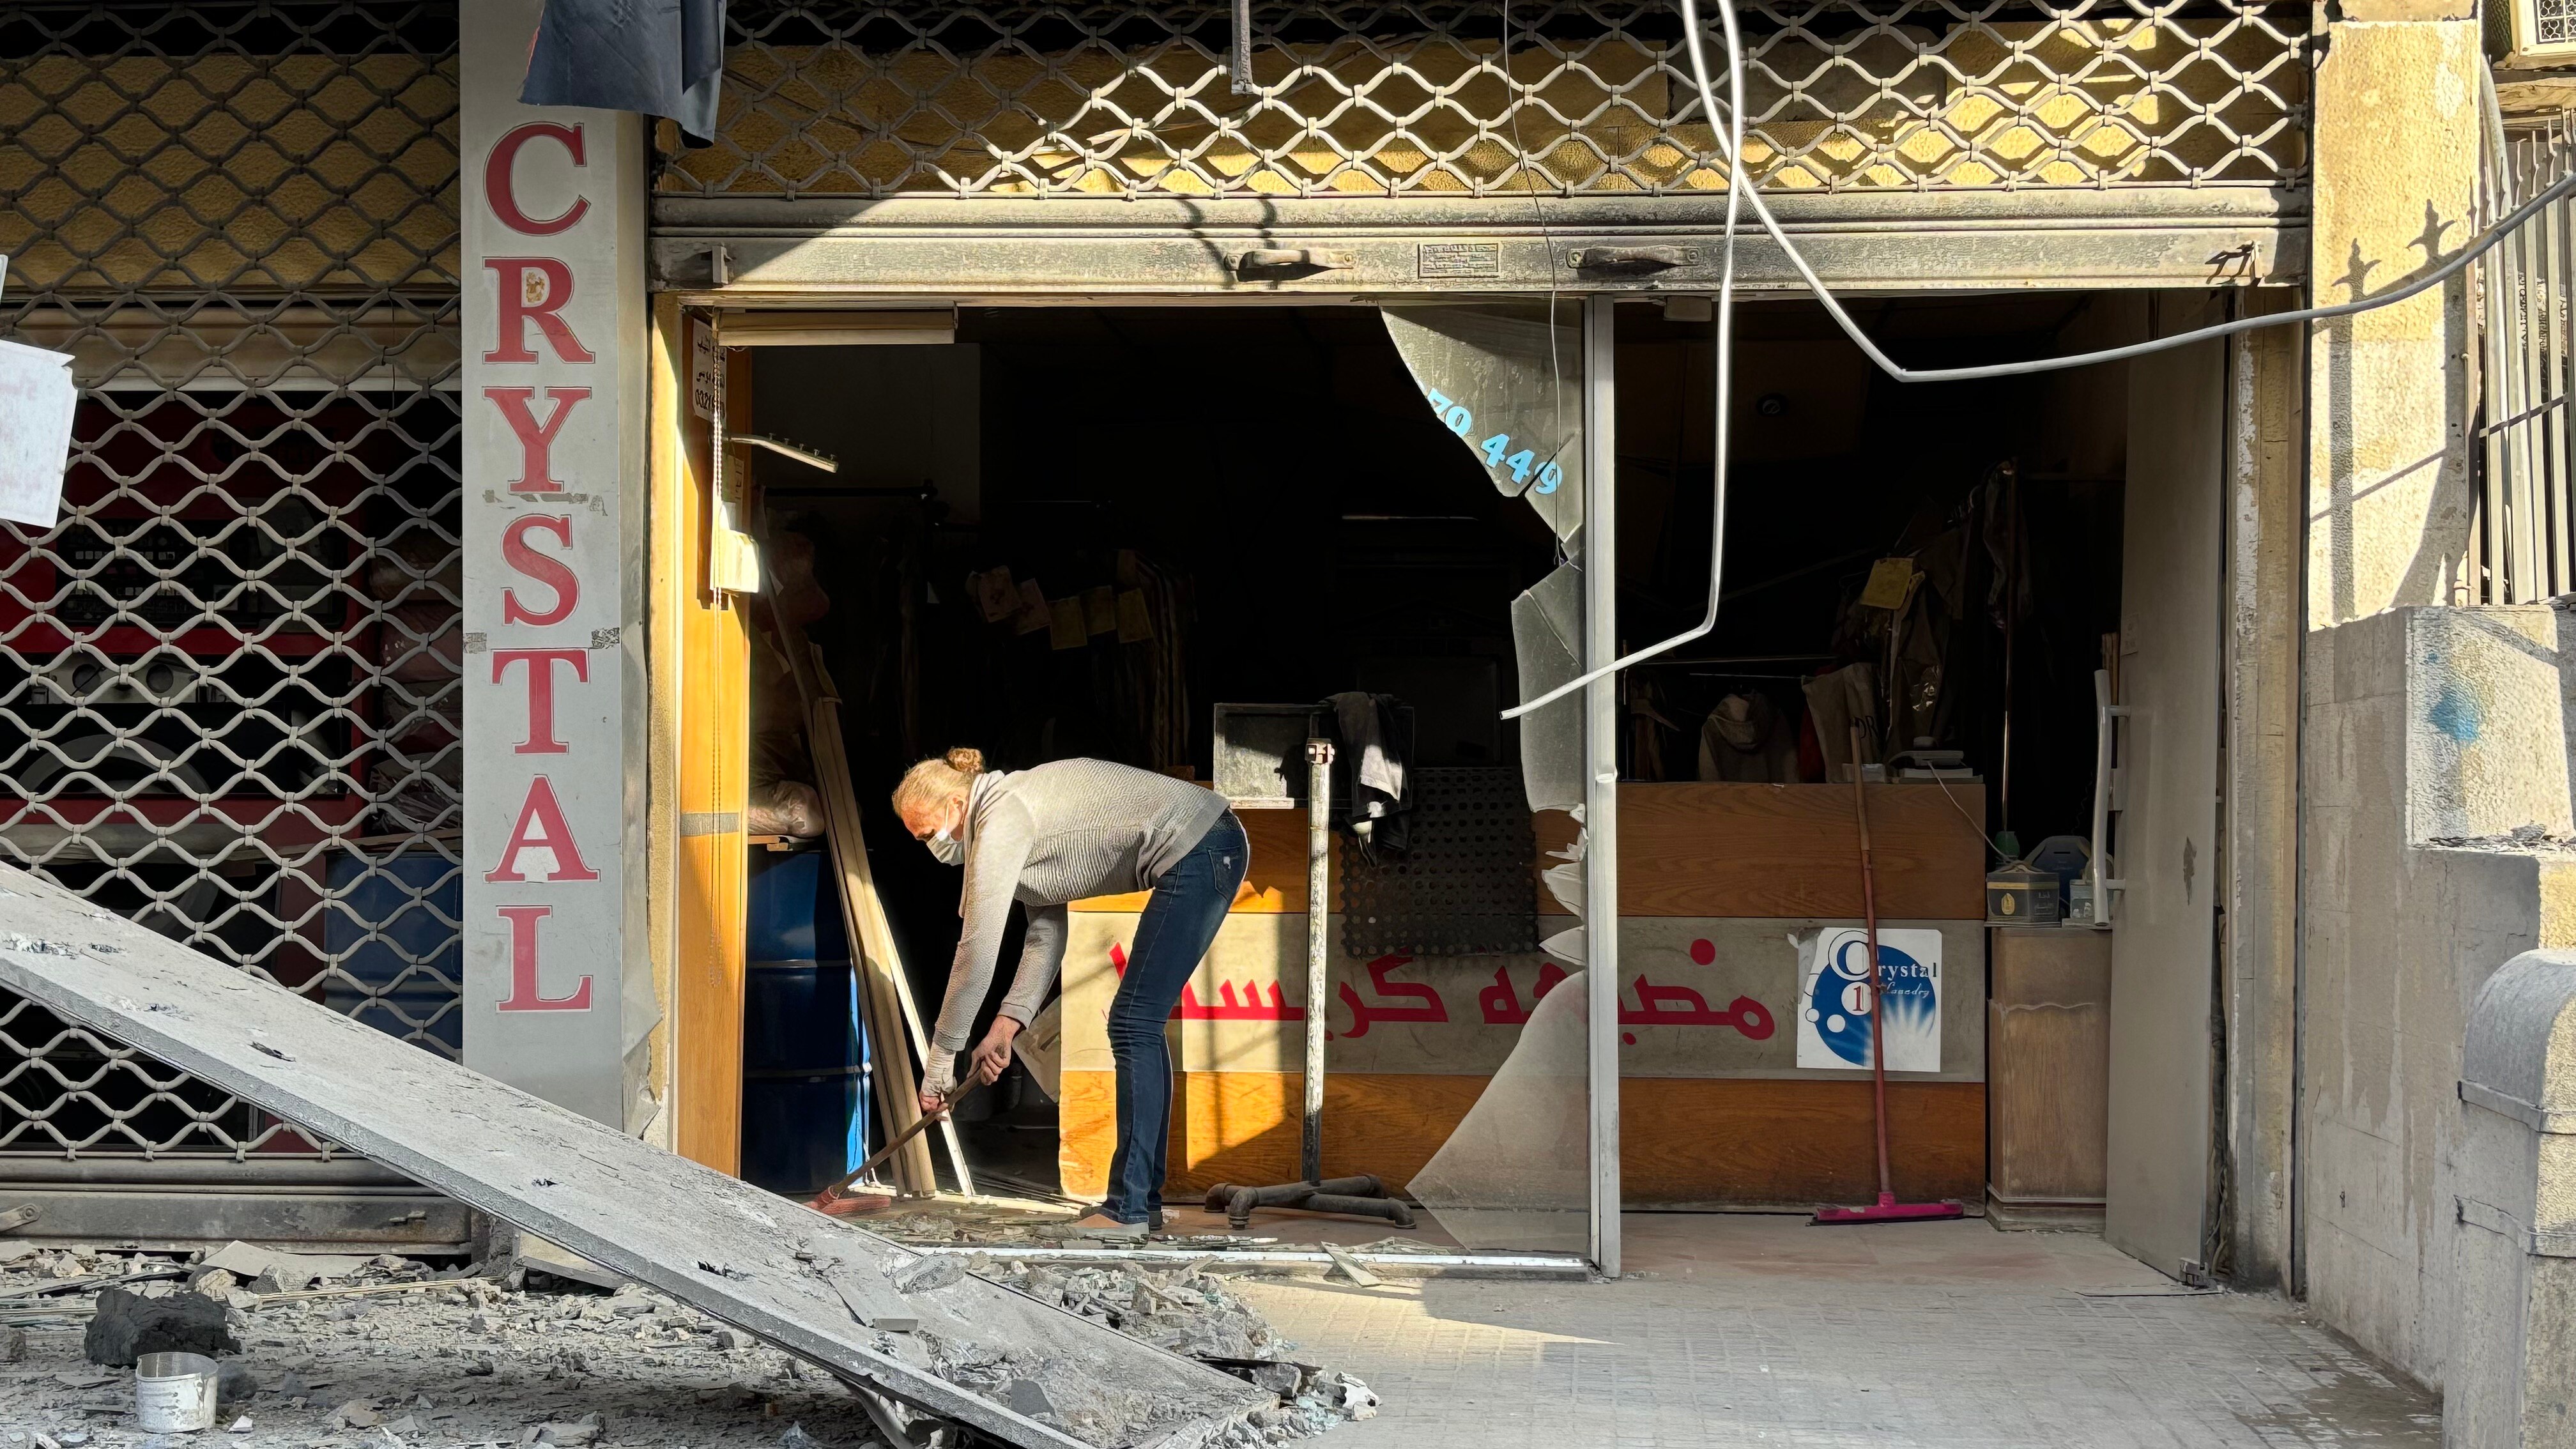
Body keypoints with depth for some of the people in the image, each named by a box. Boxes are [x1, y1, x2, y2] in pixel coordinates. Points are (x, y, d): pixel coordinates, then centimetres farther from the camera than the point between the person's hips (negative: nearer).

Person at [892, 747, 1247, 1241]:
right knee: (1139, 1025, 12)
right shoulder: (1015, 806, 17)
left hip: (1200, 854, -10)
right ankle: (1145, 1200, 15)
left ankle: (1128, 1208, -11)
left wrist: (940, 1061, -8)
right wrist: (1007, 1024, 8)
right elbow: (1047, 935, 18)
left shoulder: (1000, 824, -13)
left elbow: (977, 954, -14)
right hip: (1213, 850, 10)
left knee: (1133, 1024, -10)